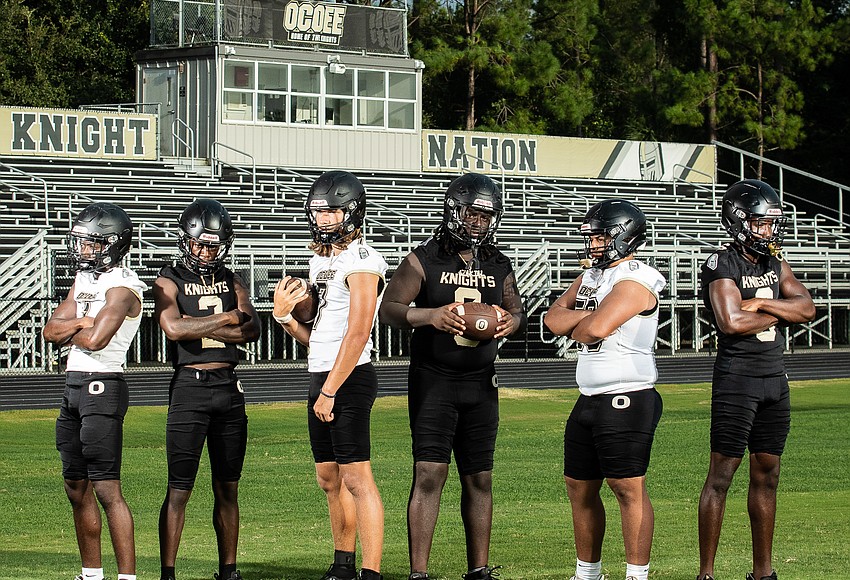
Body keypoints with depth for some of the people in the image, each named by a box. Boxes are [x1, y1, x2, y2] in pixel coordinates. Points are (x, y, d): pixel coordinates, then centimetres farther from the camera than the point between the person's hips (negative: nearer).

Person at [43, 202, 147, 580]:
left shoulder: (122, 288, -13)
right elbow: (51, 330, 10)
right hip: (73, 387, 10)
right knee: (77, 487, 14)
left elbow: (94, 339, -23)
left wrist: (69, 332, -2)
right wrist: (81, 323, -8)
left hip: (102, 387, -10)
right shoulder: (84, 280, 15)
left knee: (107, 489, -11)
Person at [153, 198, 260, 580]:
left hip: (229, 389, 4)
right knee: (179, 489, -5)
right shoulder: (169, 282, 1)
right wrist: (226, 319, -8)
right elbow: (173, 328, -18)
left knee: (227, 488, 9)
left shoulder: (232, 282, 13)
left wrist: (196, 327, -11)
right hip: (189, 387, -4)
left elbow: (252, 330, -2)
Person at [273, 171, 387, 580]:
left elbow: (356, 334, -18)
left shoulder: (361, 262, -12)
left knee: (356, 479, -10)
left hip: (349, 378, -9)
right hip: (321, 376, 9)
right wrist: (284, 316, 1)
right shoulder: (321, 260, 17)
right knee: (329, 478, 13)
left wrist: (330, 391, -19)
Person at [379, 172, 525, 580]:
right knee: (429, 474, -11)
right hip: (433, 380, -5)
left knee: (479, 478, 9)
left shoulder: (499, 266, 9)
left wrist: (511, 322, -6)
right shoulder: (424, 260, -5)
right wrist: (430, 315, -25)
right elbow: (389, 309, -8)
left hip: (480, 382, 5)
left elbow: (517, 311, 19)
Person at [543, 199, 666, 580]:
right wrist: (588, 317, -9)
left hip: (627, 401, -10)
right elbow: (553, 318, 7)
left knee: (629, 488, -7)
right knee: (579, 487, 13)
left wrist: (574, 328, -2)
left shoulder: (635, 281, -14)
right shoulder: (591, 275, 15)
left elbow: (595, 329, -24)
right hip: (590, 401, 10)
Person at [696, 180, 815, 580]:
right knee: (721, 474, -6)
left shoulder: (775, 262, 13)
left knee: (767, 474, 11)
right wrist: (779, 314, -7)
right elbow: (731, 321, -23)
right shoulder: (722, 266, -11)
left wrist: (761, 303, -11)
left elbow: (807, 308, 4)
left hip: (775, 379, 8)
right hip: (737, 378, -8)